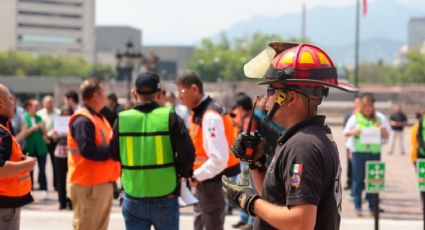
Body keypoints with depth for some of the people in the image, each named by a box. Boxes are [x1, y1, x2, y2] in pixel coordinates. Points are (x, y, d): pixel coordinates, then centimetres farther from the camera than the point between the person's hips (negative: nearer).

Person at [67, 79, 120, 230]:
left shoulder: (97, 117, 16)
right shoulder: (82, 120, -17)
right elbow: (87, 150, -27)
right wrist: (113, 151, -19)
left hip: (102, 182, 10)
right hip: (88, 185, -10)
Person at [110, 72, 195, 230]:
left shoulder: (122, 119, -3)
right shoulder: (170, 117, -9)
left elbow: (115, 154, 7)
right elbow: (187, 153, -13)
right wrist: (183, 173, 6)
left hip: (133, 200, 2)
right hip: (165, 199, -1)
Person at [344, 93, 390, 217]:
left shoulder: (379, 117, 8)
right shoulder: (355, 117, 4)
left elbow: (386, 137, 11)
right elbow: (345, 132, 5)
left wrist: (383, 131, -11)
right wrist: (354, 132, -15)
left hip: (375, 152, 1)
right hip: (358, 152, -1)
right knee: (358, 179, -1)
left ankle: (373, 207, 11)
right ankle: (357, 207, 4)